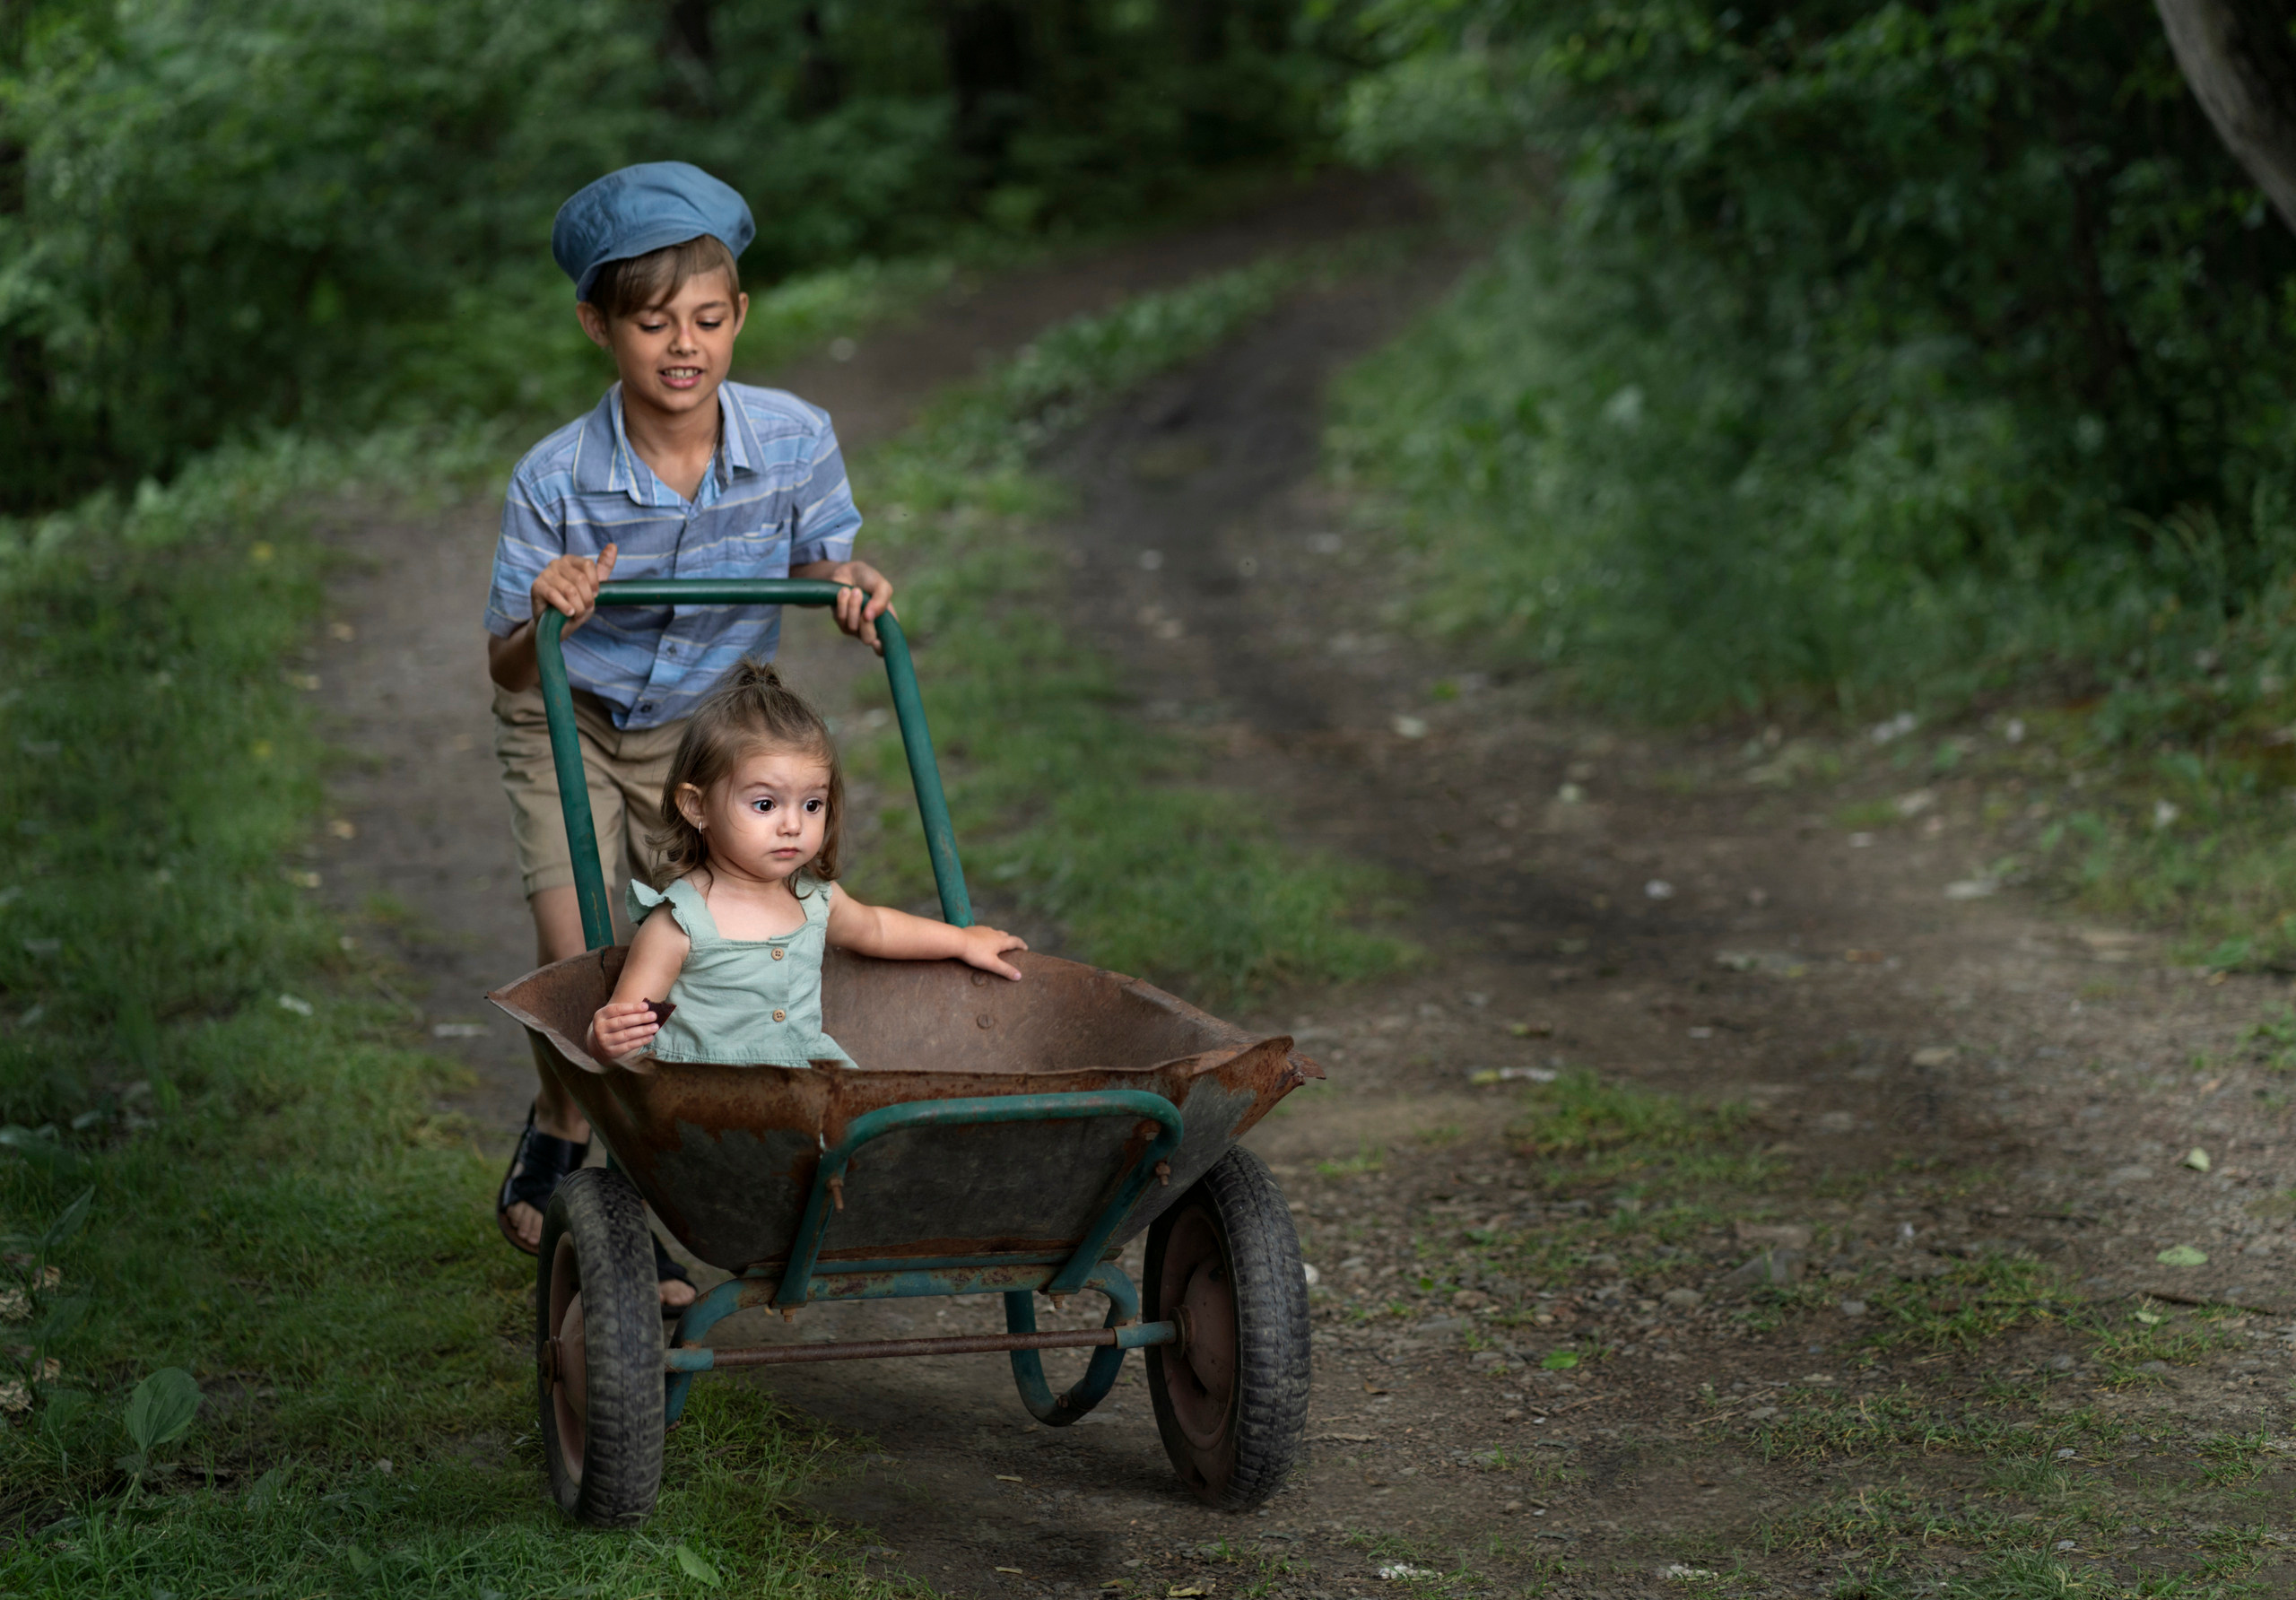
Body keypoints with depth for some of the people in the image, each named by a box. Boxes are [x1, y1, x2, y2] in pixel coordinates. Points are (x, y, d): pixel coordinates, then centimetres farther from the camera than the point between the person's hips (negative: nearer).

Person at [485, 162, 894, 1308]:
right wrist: (545, 620, -46)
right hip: (573, 725, -2)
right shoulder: (556, 479, -29)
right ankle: (562, 1129, 16)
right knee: (579, 957, -16)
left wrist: (852, 585, -27)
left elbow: (822, 557, -4)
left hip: (709, 726, 2)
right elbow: (505, 666, -23)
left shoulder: (794, 440, -23)